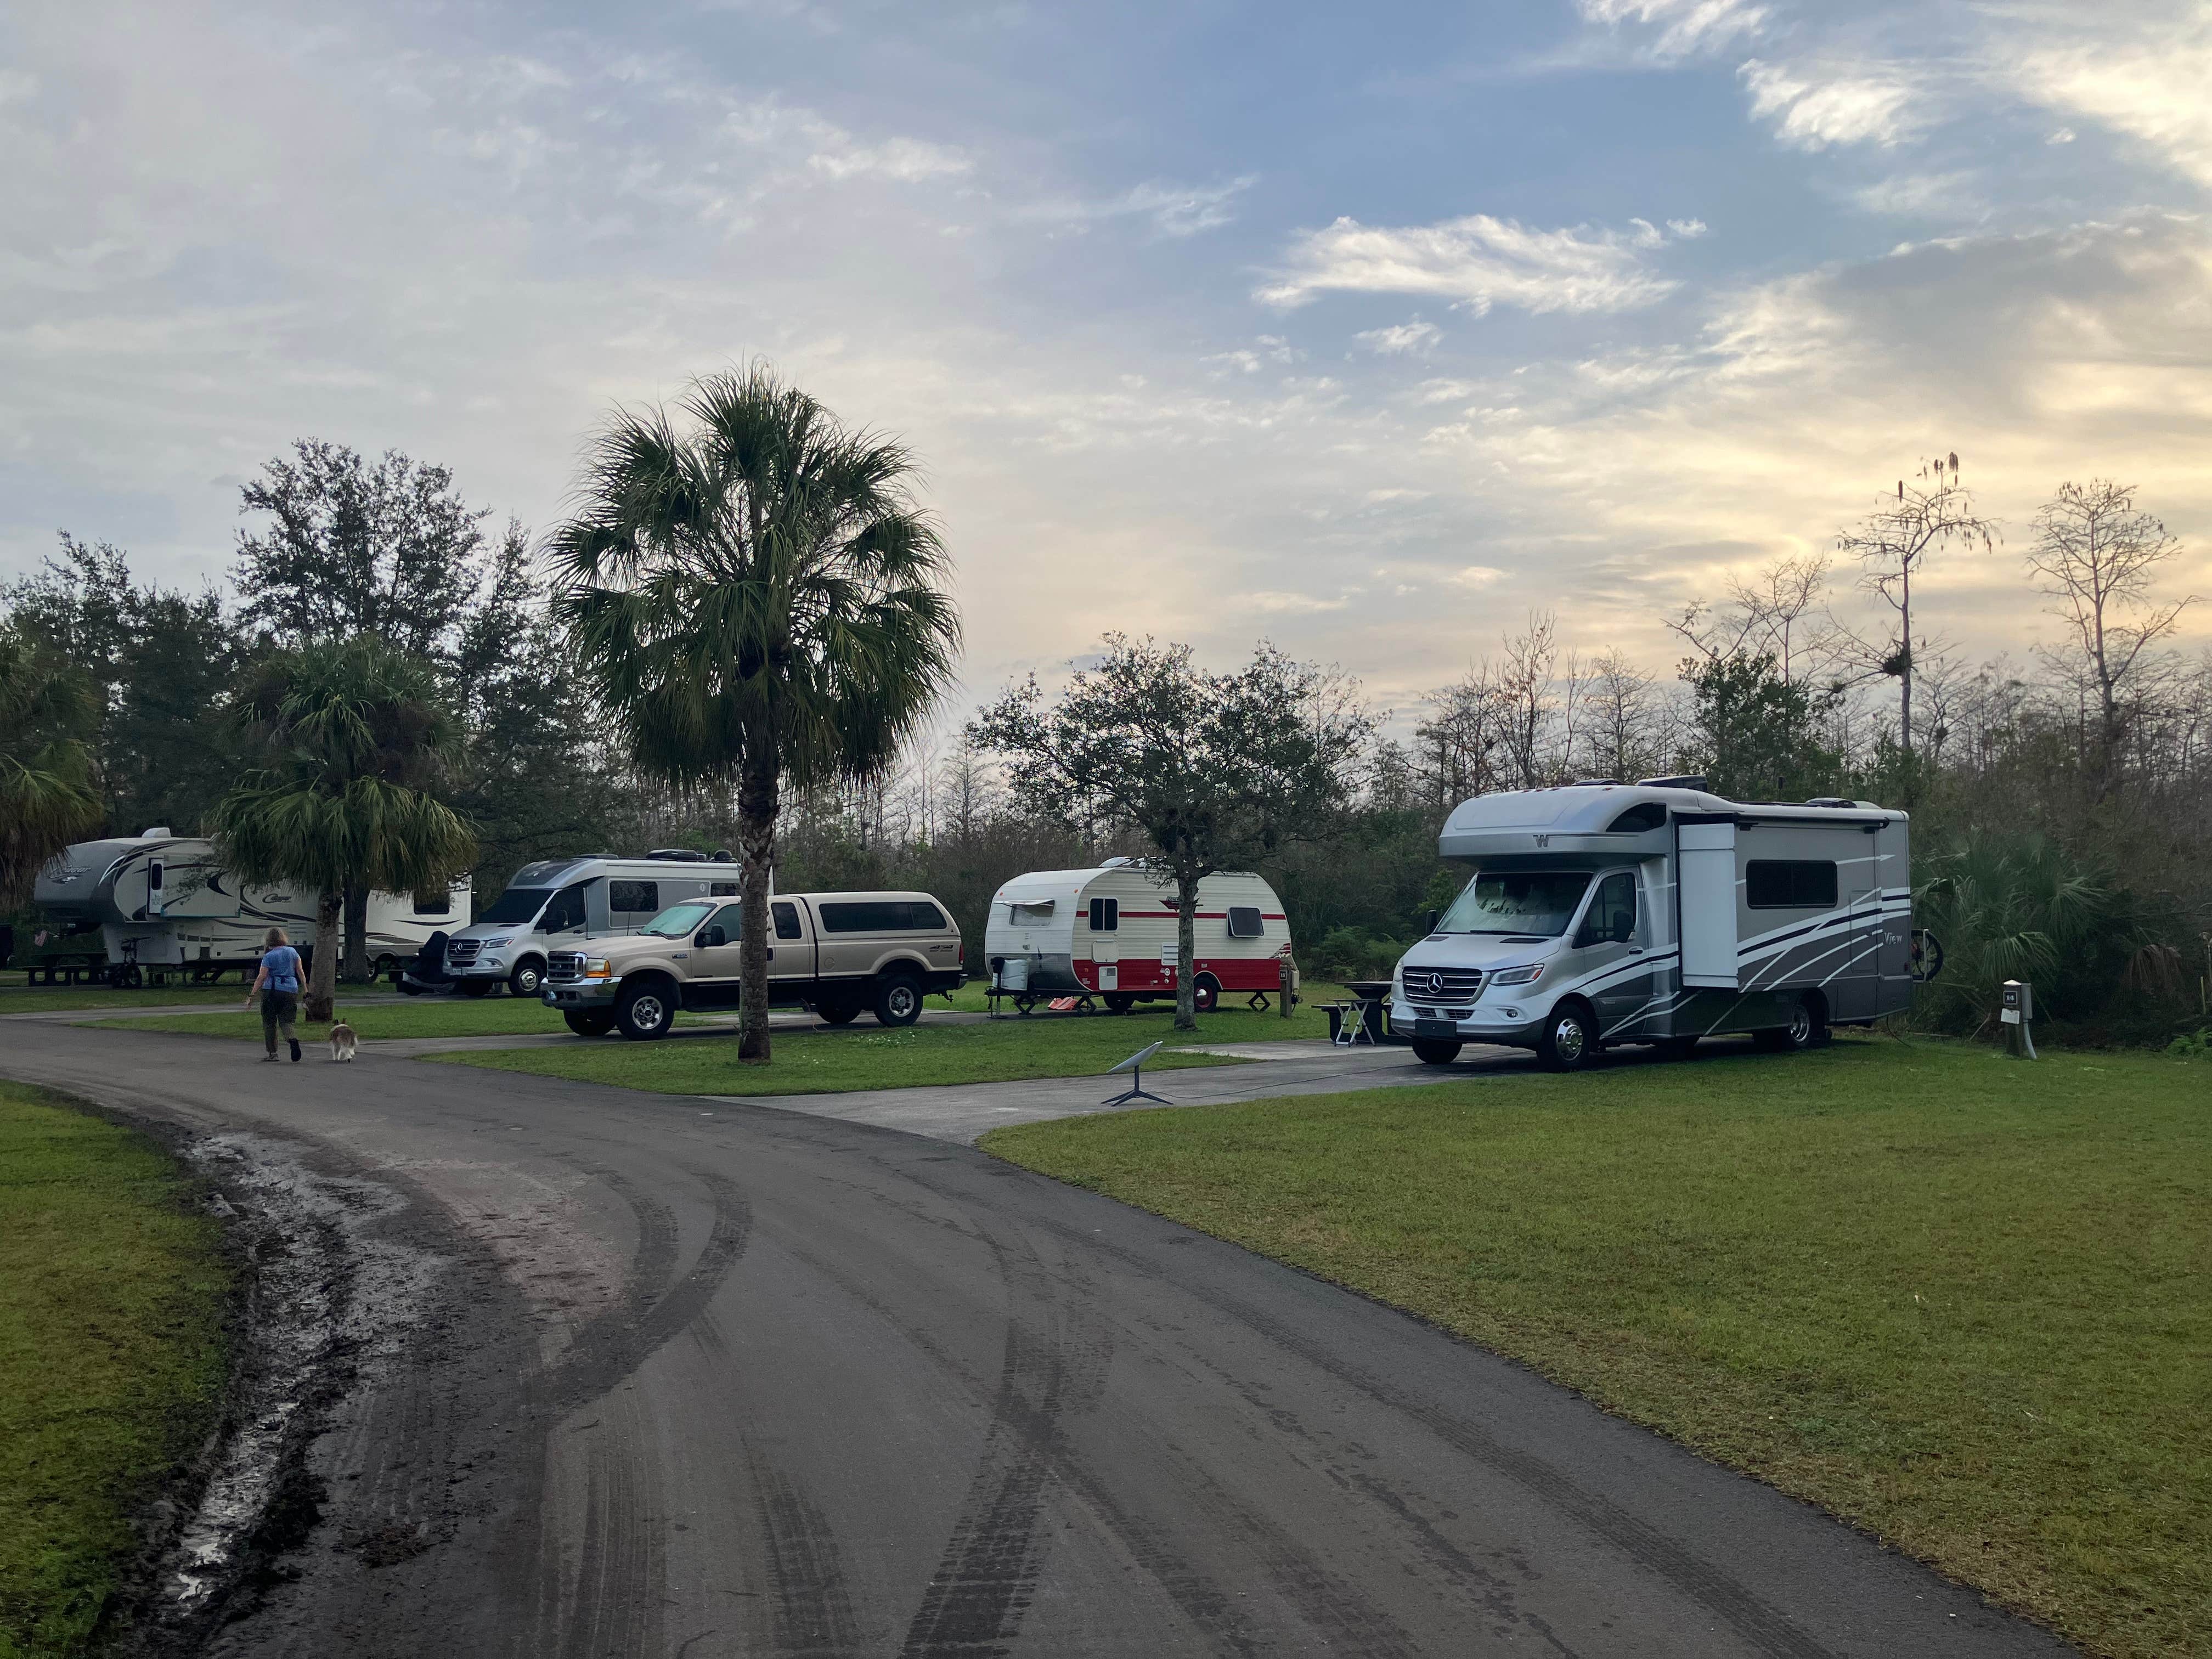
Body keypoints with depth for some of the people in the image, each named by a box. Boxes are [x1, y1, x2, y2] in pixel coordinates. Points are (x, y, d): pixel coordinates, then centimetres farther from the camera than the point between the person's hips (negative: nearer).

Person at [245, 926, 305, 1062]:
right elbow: (300, 972, 7)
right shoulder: (292, 952, 8)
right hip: (291, 989, 3)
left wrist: (252, 996, -6)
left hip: (272, 990, -3)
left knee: (269, 1022, 9)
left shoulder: (269, 957, -4)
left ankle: (272, 1052, 10)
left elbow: (261, 977, -8)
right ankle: (292, 1039, -26)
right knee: (286, 1020, 5)